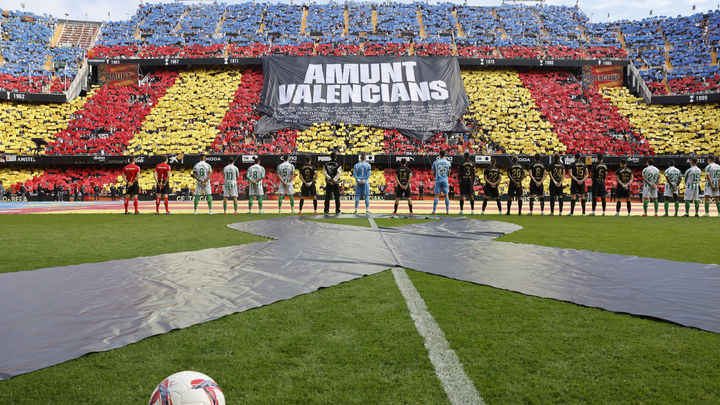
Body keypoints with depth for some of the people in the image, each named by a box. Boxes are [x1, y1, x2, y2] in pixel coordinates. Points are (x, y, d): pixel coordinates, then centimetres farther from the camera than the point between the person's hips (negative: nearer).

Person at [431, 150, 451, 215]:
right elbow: (449, 173, 8)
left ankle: (434, 210, -5)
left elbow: (433, 173, 6)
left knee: (436, 196, 0)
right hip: (445, 180, 1)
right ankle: (447, 211, 3)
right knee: (446, 195, 5)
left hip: (438, 180, -1)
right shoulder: (448, 162, 5)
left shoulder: (435, 162, 1)